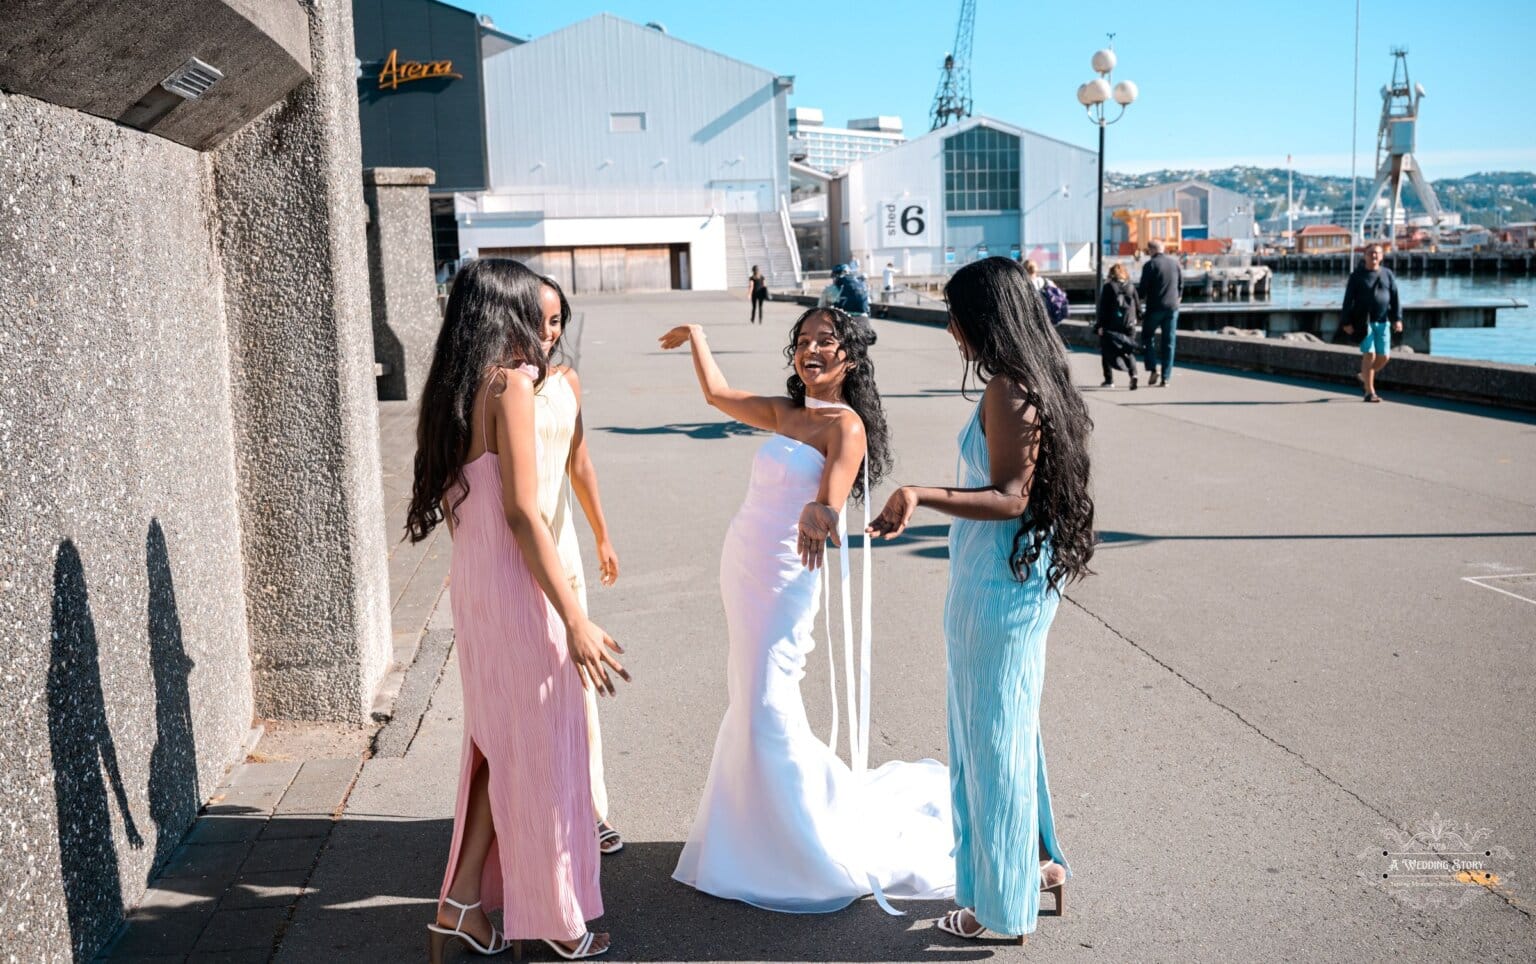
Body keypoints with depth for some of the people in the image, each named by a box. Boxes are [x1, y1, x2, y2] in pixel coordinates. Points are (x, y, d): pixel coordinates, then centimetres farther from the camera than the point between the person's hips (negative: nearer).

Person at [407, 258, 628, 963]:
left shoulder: (456, 389, 9)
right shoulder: (511, 384, -16)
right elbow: (522, 513, -21)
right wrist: (576, 620, -20)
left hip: (471, 583, 8)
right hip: (516, 588, -8)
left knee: (499, 744, 19)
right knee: (539, 751, 5)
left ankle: (464, 903, 24)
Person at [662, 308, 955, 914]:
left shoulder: (846, 424, -12)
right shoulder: (784, 412, 11)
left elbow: (834, 490, -31)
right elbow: (718, 394, 25)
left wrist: (819, 511, -53)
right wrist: (696, 336, 35)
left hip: (782, 576, -8)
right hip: (742, 564, 8)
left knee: (767, 711, -9)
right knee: (750, 704, 15)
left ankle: (825, 849, 6)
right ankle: (750, 837, 30)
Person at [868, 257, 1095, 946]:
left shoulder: (1006, 392, -21)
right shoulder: (1039, 381, 8)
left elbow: (1010, 498, -25)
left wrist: (922, 494, -35)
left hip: (997, 585, -10)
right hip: (1023, 576, 10)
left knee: (992, 734, 4)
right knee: (1010, 726, 23)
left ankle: (1002, 905, 19)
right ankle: (1039, 859, 38)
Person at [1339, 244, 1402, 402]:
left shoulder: (1388, 274, 8)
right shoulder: (1357, 275, -1)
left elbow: (1395, 298, 5)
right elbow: (1348, 300, -3)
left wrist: (1397, 319, -5)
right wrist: (1346, 322, -9)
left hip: (1382, 322, 4)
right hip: (1363, 321, -4)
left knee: (1384, 356, 3)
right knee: (1369, 354, -10)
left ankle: (1364, 377, 30)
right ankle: (1369, 392, -3)